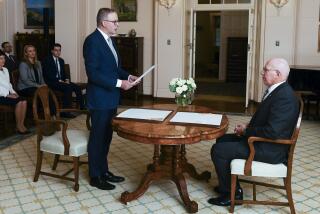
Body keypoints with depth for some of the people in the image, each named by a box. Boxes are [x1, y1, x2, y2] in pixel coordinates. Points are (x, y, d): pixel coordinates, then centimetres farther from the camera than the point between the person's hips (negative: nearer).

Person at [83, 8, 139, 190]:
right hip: (100, 98, -9)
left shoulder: (109, 40, 12)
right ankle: (95, 177, 16)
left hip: (110, 97, 9)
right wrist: (119, 83, -24)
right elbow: (93, 73, -23)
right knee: (98, 137, 3)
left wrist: (128, 76, 3)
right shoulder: (93, 41, -17)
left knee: (106, 136, 16)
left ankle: (104, 170, 30)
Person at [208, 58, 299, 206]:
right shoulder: (276, 90, 8)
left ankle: (232, 193, 4)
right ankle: (228, 184, 27)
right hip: (261, 139, 11)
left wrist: (246, 131, -16)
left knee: (218, 150, -14)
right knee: (222, 140, 18)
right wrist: (247, 126, 3)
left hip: (271, 149, -11)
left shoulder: (284, 97, -25)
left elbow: (272, 131, -31)